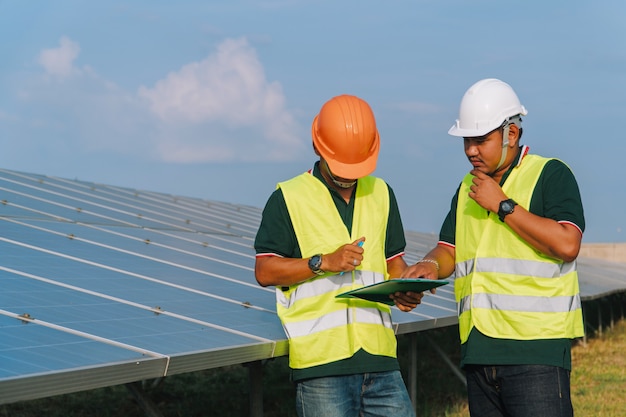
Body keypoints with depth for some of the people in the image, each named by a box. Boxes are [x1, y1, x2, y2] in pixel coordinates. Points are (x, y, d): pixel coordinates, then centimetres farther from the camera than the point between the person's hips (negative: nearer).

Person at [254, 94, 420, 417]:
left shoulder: (381, 194, 17)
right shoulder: (288, 198, 1)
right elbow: (264, 271, -3)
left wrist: (405, 291, 0)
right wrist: (324, 262, -14)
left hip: (379, 355, 5)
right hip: (321, 362, -5)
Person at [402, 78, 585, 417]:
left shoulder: (550, 175, -3)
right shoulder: (467, 188, 19)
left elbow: (566, 245, -17)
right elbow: (448, 250, 19)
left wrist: (503, 205, -12)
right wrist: (431, 265, -5)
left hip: (536, 350, -7)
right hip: (479, 349, 7)